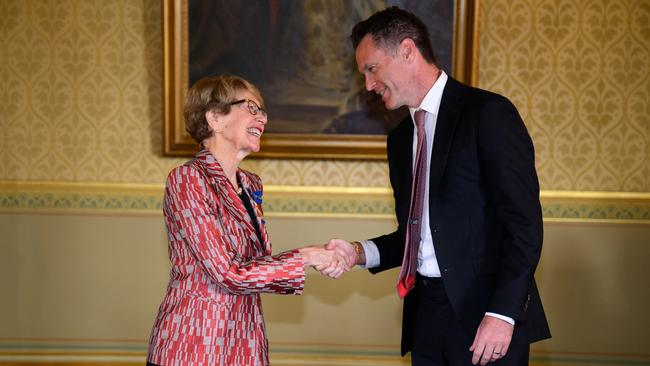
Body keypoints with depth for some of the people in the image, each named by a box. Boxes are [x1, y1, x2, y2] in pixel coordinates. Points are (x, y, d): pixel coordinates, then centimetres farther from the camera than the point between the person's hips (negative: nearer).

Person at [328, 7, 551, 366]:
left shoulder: (488, 112, -8)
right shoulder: (400, 138, 14)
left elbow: (525, 224, -14)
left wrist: (502, 314, -19)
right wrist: (360, 252, 2)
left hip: (485, 312, -6)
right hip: (426, 312, 6)